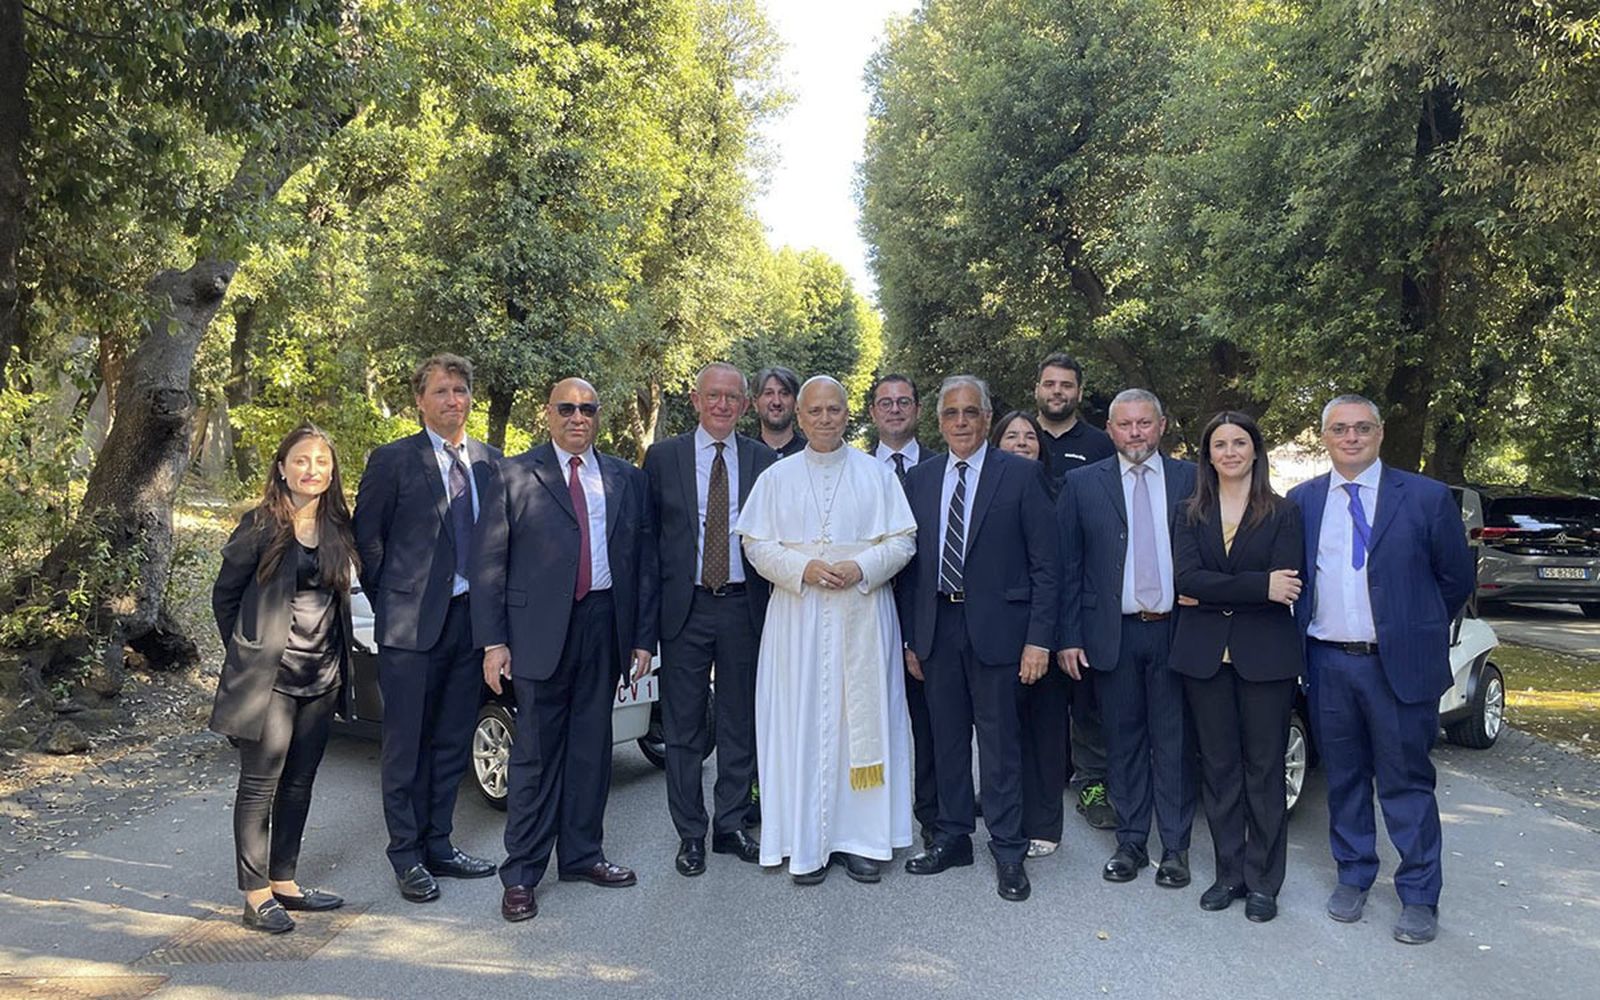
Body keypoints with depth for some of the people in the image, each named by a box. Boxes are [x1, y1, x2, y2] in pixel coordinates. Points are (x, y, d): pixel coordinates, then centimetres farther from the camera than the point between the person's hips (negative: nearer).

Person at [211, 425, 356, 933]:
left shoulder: (338, 528, 6)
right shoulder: (260, 525, -8)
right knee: (260, 785, 2)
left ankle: (283, 881, 25)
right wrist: (247, 650, 5)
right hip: (267, 676, -5)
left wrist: (336, 659, 10)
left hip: (321, 677, 5)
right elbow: (224, 595, 0)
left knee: (299, 782, 13)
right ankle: (256, 895, 10)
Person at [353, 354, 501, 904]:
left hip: (470, 617, 5)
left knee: (453, 742, 13)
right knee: (407, 745, 4)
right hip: (413, 622, -5)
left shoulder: (489, 461, 9)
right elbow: (367, 538, -1)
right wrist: (390, 605, 0)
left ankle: (439, 846, 27)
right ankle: (407, 857, 17)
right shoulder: (393, 460, -5)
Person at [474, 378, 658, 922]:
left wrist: (643, 636, 5)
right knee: (536, 751, 1)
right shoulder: (513, 475, 2)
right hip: (540, 628, -3)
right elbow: (489, 562, -1)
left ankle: (581, 854, 26)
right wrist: (493, 640, -7)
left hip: (605, 626, 4)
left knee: (592, 746, 12)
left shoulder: (628, 480, 12)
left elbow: (645, 561, 11)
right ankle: (521, 874, 12)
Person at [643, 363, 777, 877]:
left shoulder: (764, 461, 4)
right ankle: (690, 834, 20)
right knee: (683, 728, 6)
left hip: (744, 607, 1)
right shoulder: (663, 456, 2)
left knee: (741, 724, 11)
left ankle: (731, 826, 26)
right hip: (685, 607, -1)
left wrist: (772, 603, -3)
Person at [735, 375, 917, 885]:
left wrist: (862, 567, -13)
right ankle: (807, 843, 7)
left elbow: (901, 541, 4)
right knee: (801, 722, 0)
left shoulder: (876, 474, 7)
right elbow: (756, 545, 3)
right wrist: (802, 568, -13)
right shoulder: (776, 478, 8)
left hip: (862, 615, 0)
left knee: (862, 719, 2)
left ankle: (859, 838, 10)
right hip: (798, 617, 0)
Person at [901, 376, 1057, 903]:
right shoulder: (919, 479, 9)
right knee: (947, 737, 13)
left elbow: (1043, 563, -5)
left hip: (995, 625, -4)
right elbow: (912, 563, 11)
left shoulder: (1021, 474, -3)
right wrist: (910, 637, 8)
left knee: (1000, 741, 3)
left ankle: (1007, 850, 16)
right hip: (937, 626, 4)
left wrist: (1039, 639, -10)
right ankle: (953, 837, 28)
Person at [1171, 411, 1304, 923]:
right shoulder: (1191, 513, 7)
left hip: (1264, 656, -2)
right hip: (1205, 655, 2)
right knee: (1218, 767, 9)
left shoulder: (1283, 513, 1)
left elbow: (1286, 584, -12)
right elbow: (1186, 578, -9)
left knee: (1264, 769, 5)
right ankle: (1229, 873, 22)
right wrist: (1259, 586, -18)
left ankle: (1263, 881, 16)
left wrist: (1209, 594, -12)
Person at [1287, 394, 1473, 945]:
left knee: (1406, 781, 4)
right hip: (1327, 664, 3)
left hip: (1399, 664, -3)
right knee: (1343, 777, 14)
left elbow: (1456, 579, 4)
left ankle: (1419, 897, 16)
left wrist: (1417, 632, 10)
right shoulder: (1301, 501, 5)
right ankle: (1353, 877, 29)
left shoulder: (1426, 497, -3)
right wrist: (1308, 630, 9)